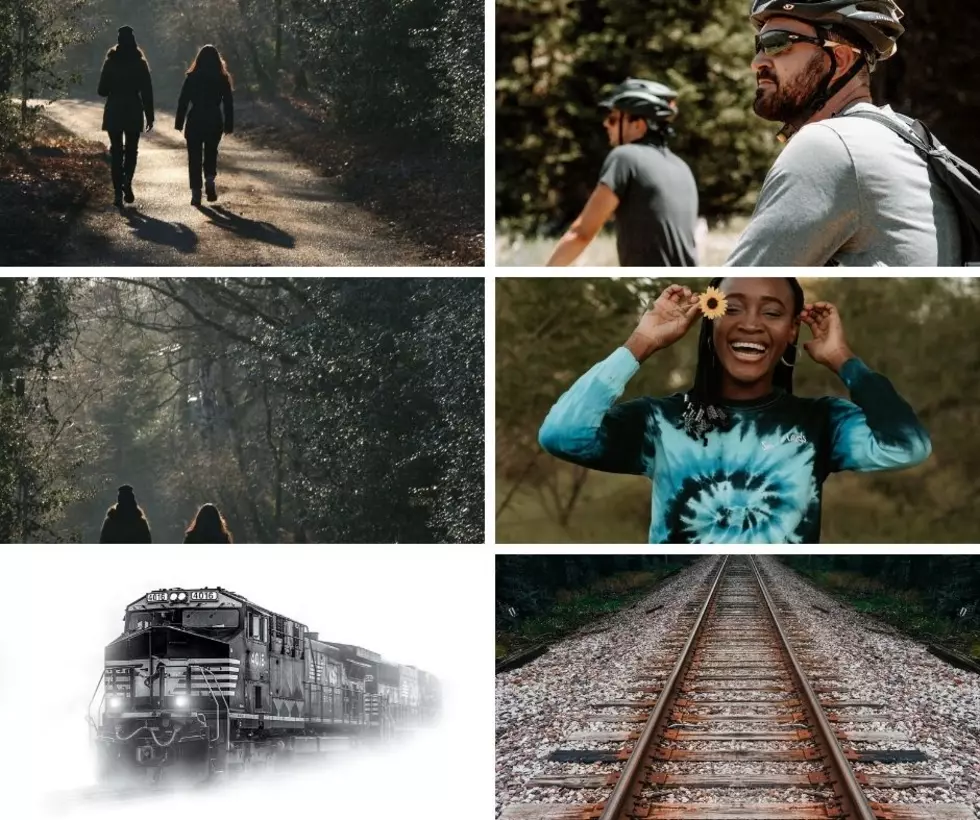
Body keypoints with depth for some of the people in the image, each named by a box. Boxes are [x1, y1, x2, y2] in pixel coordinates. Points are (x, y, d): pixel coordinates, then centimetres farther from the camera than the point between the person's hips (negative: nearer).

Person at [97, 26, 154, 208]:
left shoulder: (111, 63, -2)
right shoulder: (140, 64, -2)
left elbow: (102, 90, 0)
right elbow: (147, 92, -4)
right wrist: (149, 116, 2)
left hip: (114, 112, 0)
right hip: (134, 112, 0)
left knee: (117, 151, 5)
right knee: (131, 150, 14)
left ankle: (118, 192, -4)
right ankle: (127, 182, -9)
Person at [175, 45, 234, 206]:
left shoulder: (192, 77, -3)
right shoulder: (222, 79, 0)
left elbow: (183, 101, -3)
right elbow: (228, 104, 1)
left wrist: (179, 123, 3)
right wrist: (229, 125, 7)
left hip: (195, 122, -1)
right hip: (215, 122, 1)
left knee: (195, 157, 5)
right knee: (211, 153, 20)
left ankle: (196, 192, -2)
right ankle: (210, 178, -4)